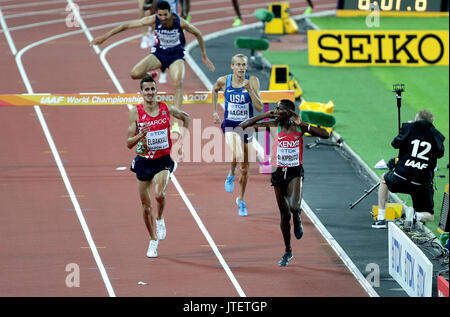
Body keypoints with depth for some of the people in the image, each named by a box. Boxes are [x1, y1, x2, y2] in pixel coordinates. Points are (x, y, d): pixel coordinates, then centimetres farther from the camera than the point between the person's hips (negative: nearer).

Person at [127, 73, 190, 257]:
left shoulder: (166, 109, -3)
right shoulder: (135, 113, -6)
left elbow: (186, 118, 18)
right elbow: (129, 144, -6)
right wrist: (140, 135, -26)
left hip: (163, 161, -1)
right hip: (143, 162, 1)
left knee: (159, 194, -28)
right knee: (146, 206, 6)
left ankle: (160, 219, 4)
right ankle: (153, 240, 27)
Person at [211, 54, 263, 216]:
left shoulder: (252, 81, -11)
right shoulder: (224, 81, -7)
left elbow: (259, 107, -16)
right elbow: (214, 90, 18)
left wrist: (249, 89, -28)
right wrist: (215, 112, 17)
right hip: (230, 125, -1)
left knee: (245, 168, 11)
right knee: (238, 156, -30)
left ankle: (241, 200, 32)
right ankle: (231, 175, 4)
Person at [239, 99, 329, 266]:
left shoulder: (299, 127, -5)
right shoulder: (273, 126, -3)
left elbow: (325, 135, -10)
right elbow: (243, 126, -4)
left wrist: (303, 125, -16)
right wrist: (265, 115, -9)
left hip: (295, 172, -2)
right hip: (279, 173, 2)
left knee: (294, 207, -25)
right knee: (284, 214, 8)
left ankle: (298, 220, 13)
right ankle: (288, 251, 23)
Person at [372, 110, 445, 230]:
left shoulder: (409, 128, 4)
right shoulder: (436, 135, 7)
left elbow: (395, 144, 2)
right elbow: (440, 153, 9)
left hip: (400, 179, 0)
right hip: (423, 183, 0)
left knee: (384, 178, 36)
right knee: (429, 216, 17)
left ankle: (380, 219, 26)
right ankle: (416, 216, -21)